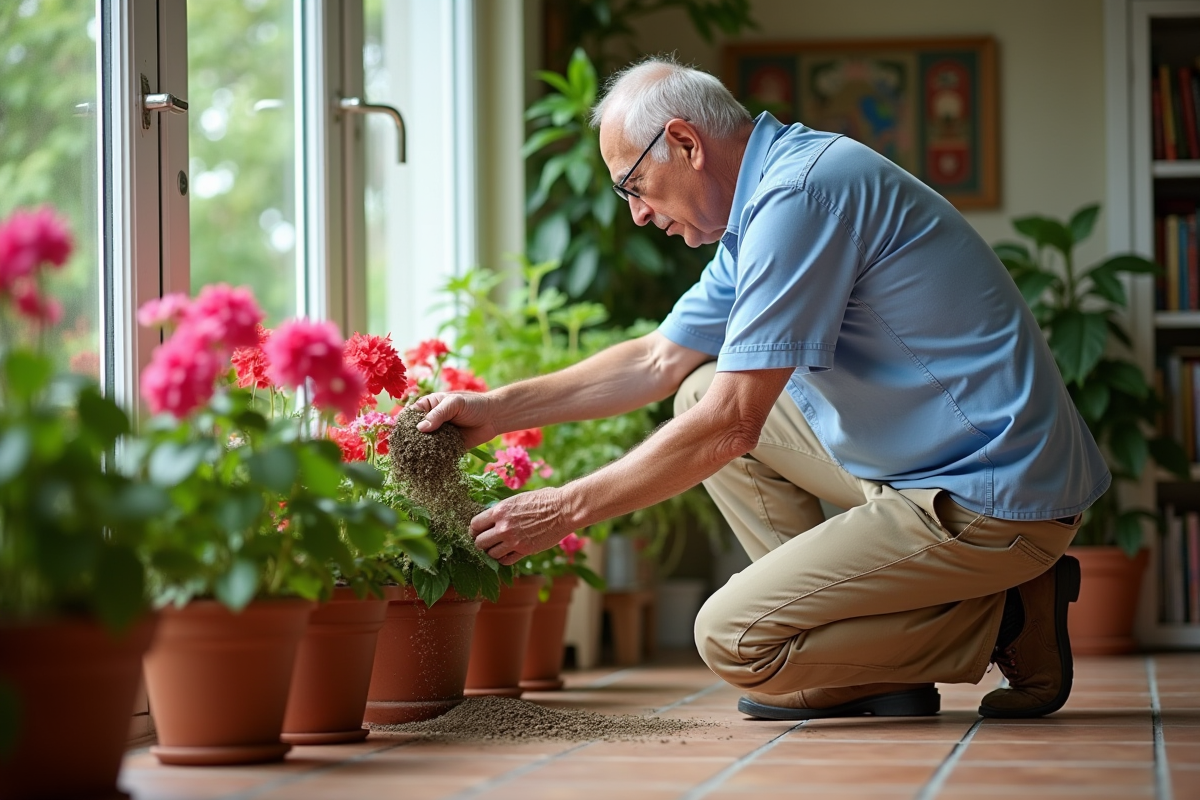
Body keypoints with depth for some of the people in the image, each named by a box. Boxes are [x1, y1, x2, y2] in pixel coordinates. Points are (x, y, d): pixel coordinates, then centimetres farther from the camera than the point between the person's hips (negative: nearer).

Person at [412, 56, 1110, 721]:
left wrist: (568, 509, -12)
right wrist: (496, 410, 16)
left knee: (733, 641, -12)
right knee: (701, 393, 14)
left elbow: (731, 425, -20)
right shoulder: (761, 208, 14)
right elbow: (658, 362, 22)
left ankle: (1007, 624, -2)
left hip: (995, 498, -10)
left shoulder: (798, 195, -18)